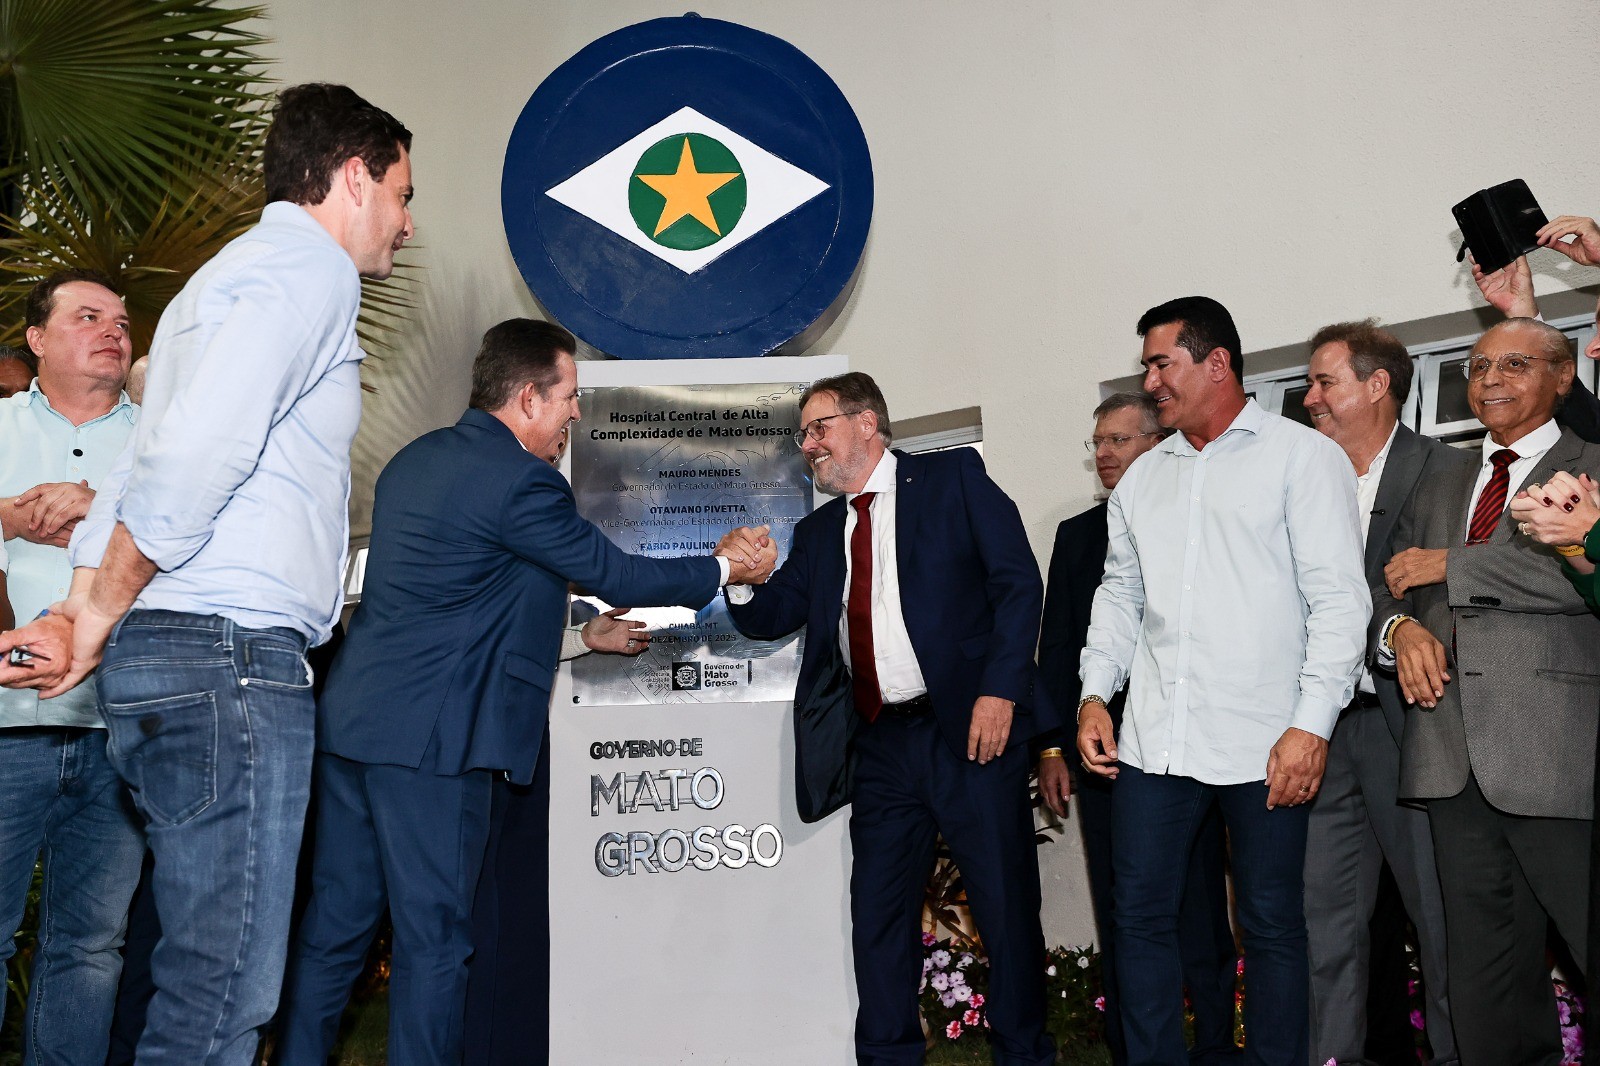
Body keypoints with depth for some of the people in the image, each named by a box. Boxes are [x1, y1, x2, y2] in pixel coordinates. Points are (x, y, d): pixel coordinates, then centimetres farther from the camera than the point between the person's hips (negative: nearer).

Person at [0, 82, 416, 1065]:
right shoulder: (310, 269, -7)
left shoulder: (233, 278, 26)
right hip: (230, 653, -10)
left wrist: (80, 613, 12)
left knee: (199, 964, 15)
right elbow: (195, 456, -20)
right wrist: (102, 618, -10)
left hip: (164, 655, 10)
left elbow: (141, 463, 20)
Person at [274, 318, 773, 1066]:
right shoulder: (521, 480, -14)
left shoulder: (416, 458, 15)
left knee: (336, 922, 14)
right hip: (429, 735, -9)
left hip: (351, 721, 9)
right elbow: (616, 575, -7)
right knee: (432, 936, 2)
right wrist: (724, 570, 7)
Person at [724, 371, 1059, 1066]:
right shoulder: (820, 532, 18)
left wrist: (1001, 690, -14)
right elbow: (769, 618, 15)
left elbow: (1018, 582, -5)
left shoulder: (954, 478, 3)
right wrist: (741, 582, -8)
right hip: (881, 746, 5)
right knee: (878, 912, 7)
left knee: (1007, 906, 4)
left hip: (971, 728, -4)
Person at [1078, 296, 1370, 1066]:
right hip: (1154, 740, 5)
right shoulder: (1143, 476, 16)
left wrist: (1312, 723, -13)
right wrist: (1095, 693, 7)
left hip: (1264, 742, -4)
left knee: (1271, 925, 5)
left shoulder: (1302, 456, 0)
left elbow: (1338, 597, -6)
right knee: (1140, 915, 6)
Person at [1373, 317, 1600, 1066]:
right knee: (1485, 987, 11)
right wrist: (1403, 626, -4)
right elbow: (1384, 592, 19)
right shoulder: (1438, 495, 23)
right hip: (1455, 761, 6)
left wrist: (1451, 566, -9)